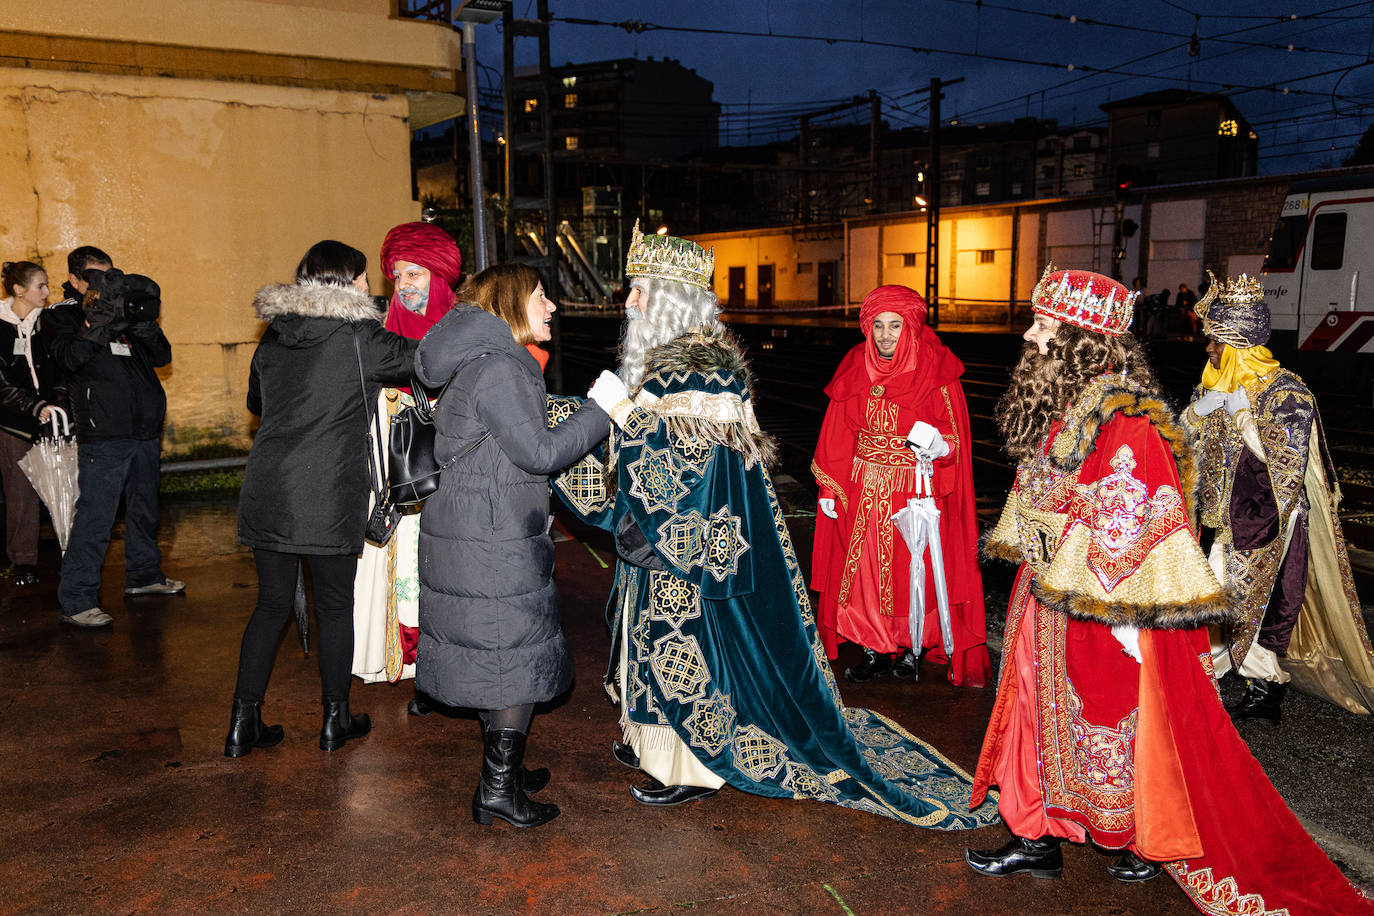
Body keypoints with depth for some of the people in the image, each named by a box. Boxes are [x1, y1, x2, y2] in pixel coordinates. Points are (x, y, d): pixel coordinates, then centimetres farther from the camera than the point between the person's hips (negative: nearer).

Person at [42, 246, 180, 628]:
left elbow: (162, 356, 7)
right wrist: (100, 321, -27)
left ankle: (144, 575, 34)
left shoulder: (122, 309, 16)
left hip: (145, 429, 6)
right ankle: (76, 600, -5)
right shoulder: (61, 315, 2)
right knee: (94, 516, -10)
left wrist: (142, 322, -9)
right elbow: (69, 357, -18)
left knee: (145, 508, 18)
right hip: (103, 435, -6)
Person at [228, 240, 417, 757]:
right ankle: (335, 720, 21)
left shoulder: (273, 336, 11)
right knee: (335, 606, 9)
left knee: (272, 604, 15)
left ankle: (243, 724, 18)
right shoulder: (356, 336, -8)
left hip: (266, 490, 6)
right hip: (326, 495, -6)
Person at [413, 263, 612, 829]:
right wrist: (603, 410, -11)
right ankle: (498, 790, 11)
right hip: (493, 545, -10)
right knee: (517, 658, 1)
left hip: (476, 535, 10)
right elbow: (540, 451, -20)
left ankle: (503, 768, 31)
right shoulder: (498, 368, -19)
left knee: (491, 653, 18)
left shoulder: (481, 364, 14)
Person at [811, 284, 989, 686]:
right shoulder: (855, 370, 3)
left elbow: (955, 438, -8)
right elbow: (838, 436, 8)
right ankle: (876, 650, 22)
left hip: (916, 491, -3)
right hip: (863, 490, 4)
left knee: (913, 568, 3)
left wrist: (939, 446, -30)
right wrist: (829, 487, 6)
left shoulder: (936, 373, -8)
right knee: (865, 568, 8)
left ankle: (914, 648, 23)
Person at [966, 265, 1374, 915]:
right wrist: (1032, 573, 20)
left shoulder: (1124, 424, -24)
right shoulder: (1062, 407, 5)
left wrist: (1126, 619, -20)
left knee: (1114, 722, 8)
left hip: (1107, 616, -9)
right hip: (1053, 601, 9)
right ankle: (1038, 840, 31)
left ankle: (1151, 842, 31)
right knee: (1046, 713, 16)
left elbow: (1136, 530, -23)